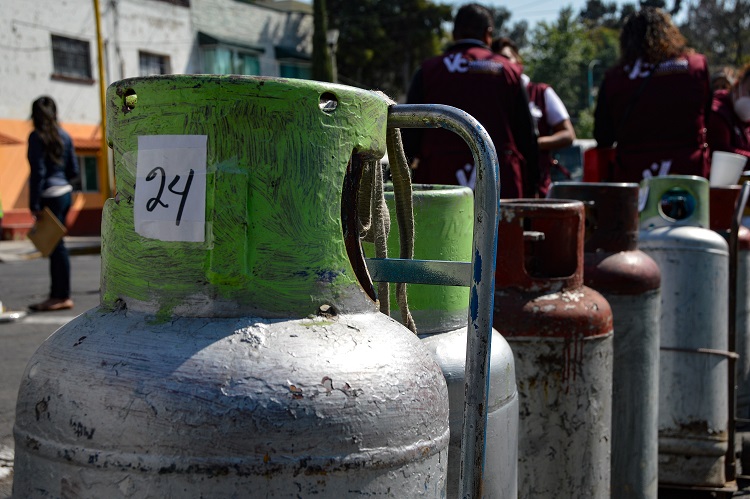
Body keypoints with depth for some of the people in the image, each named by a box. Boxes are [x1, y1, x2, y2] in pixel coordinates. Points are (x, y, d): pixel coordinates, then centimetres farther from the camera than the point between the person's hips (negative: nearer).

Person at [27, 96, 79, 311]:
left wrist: (34, 205, -13)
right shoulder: (64, 135, 11)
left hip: (49, 196, -8)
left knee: (56, 246, -4)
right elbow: (73, 170, 12)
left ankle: (63, 297, 1)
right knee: (55, 246, 13)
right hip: (65, 193, 8)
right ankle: (56, 295, 17)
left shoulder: (37, 137, -10)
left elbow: (38, 172, -15)